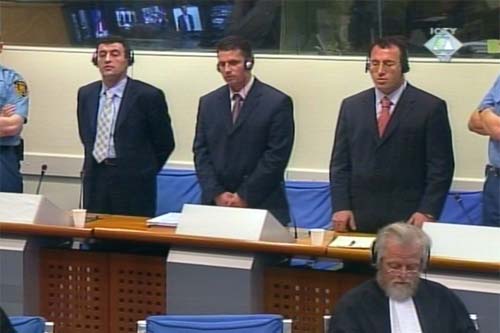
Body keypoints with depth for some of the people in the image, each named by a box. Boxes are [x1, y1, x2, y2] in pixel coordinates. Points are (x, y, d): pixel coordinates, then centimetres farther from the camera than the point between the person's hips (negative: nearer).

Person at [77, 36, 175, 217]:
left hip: (133, 187, -4)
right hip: (95, 181, 5)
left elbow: (164, 143, 0)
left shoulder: (148, 95, -7)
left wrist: (143, 172, 6)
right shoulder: (86, 94, 10)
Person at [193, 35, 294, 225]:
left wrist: (245, 197, -11)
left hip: (261, 205, -3)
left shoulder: (277, 102, -4)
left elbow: (277, 156, -8)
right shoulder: (208, 102, 11)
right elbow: (201, 152, 8)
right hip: (215, 204, 4)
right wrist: (217, 194, -5)